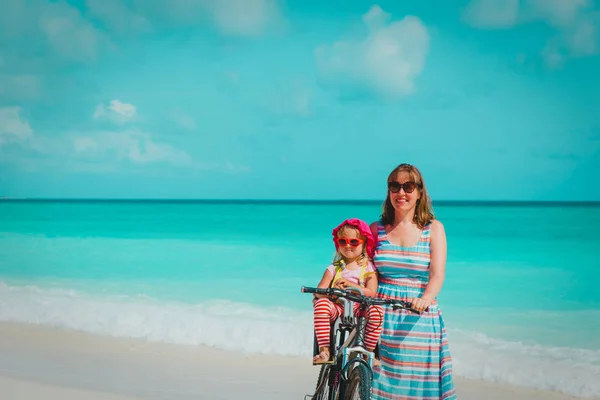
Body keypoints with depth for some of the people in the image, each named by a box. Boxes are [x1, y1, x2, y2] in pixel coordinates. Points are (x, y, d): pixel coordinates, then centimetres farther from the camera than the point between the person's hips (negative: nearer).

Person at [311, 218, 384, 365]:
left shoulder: (368, 268, 8)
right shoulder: (334, 268, 12)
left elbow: (371, 293, -7)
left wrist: (350, 284, -17)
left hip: (360, 309, -1)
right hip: (338, 307, 1)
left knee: (376, 309, -33)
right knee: (321, 303, -31)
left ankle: (368, 351, -19)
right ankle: (324, 350, -32)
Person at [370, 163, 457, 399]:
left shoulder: (433, 228, 5)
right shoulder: (376, 229, 10)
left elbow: (437, 275, -6)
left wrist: (426, 298, -26)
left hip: (420, 320, -1)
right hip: (382, 318, 1)